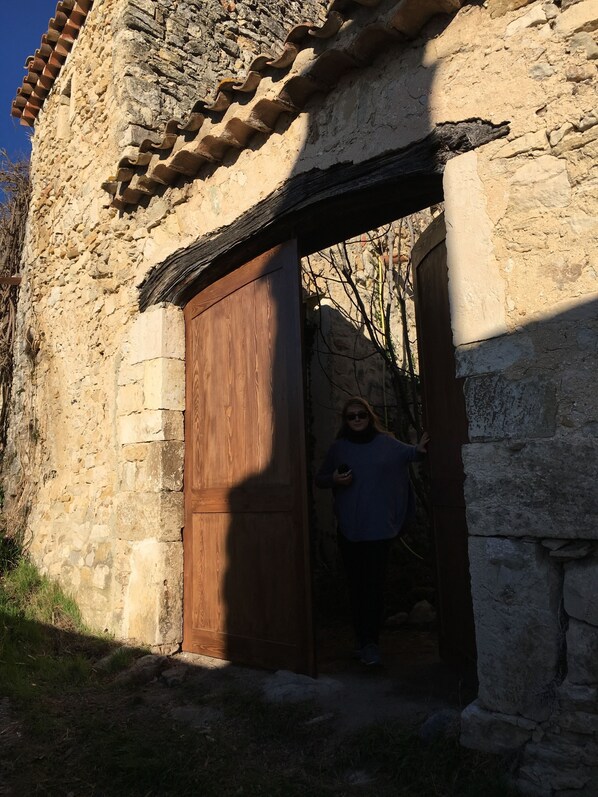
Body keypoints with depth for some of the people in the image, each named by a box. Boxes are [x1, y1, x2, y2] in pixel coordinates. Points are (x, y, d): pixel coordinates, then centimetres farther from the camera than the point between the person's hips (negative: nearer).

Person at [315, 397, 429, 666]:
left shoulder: (386, 443, 3)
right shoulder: (338, 447, 7)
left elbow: (408, 454, -9)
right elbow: (319, 479, 14)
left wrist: (419, 449, -31)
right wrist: (334, 479, -7)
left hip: (379, 527, -2)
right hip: (348, 528, 2)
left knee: (374, 585, -4)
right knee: (356, 584, 7)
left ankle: (370, 642, 5)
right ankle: (361, 639, 19)